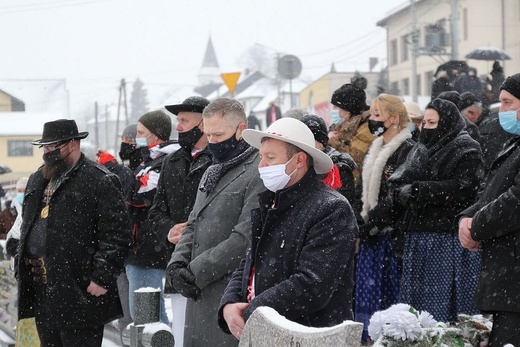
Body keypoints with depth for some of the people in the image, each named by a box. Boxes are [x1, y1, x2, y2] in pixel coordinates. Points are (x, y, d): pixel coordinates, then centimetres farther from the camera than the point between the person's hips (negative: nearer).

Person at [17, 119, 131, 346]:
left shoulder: (100, 182, -8)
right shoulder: (37, 181, 18)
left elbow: (117, 235, -12)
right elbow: (27, 227, 26)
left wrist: (102, 278, -17)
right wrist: (22, 272, 18)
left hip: (80, 292, -8)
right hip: (41, 292, 8)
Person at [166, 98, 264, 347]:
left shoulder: (258, 174, -12)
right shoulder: (212, 173, 19)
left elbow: (246, 238, -19)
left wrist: (196, 272, -16)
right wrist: (177, 264, 1)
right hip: (200, 293, 8)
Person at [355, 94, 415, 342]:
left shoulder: (407, 149, -11)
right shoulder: (375, 149, 16)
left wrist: (373, 221, -15)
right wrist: (359, 227, 12)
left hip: (390, 232, -8)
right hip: (371, 233, 8)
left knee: (388, 292, -4)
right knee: (367, 290, 10)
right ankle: (368, 336, 17)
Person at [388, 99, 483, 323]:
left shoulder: (467, 151, -2)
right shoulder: (420, 150, 19)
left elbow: (460, 189, -17)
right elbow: (395, 184, 11)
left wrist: (417, 190, -14)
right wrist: (405, 192, -13)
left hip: (449, 239, -7)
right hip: (418, 235, 7)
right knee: (414, 299, 7)